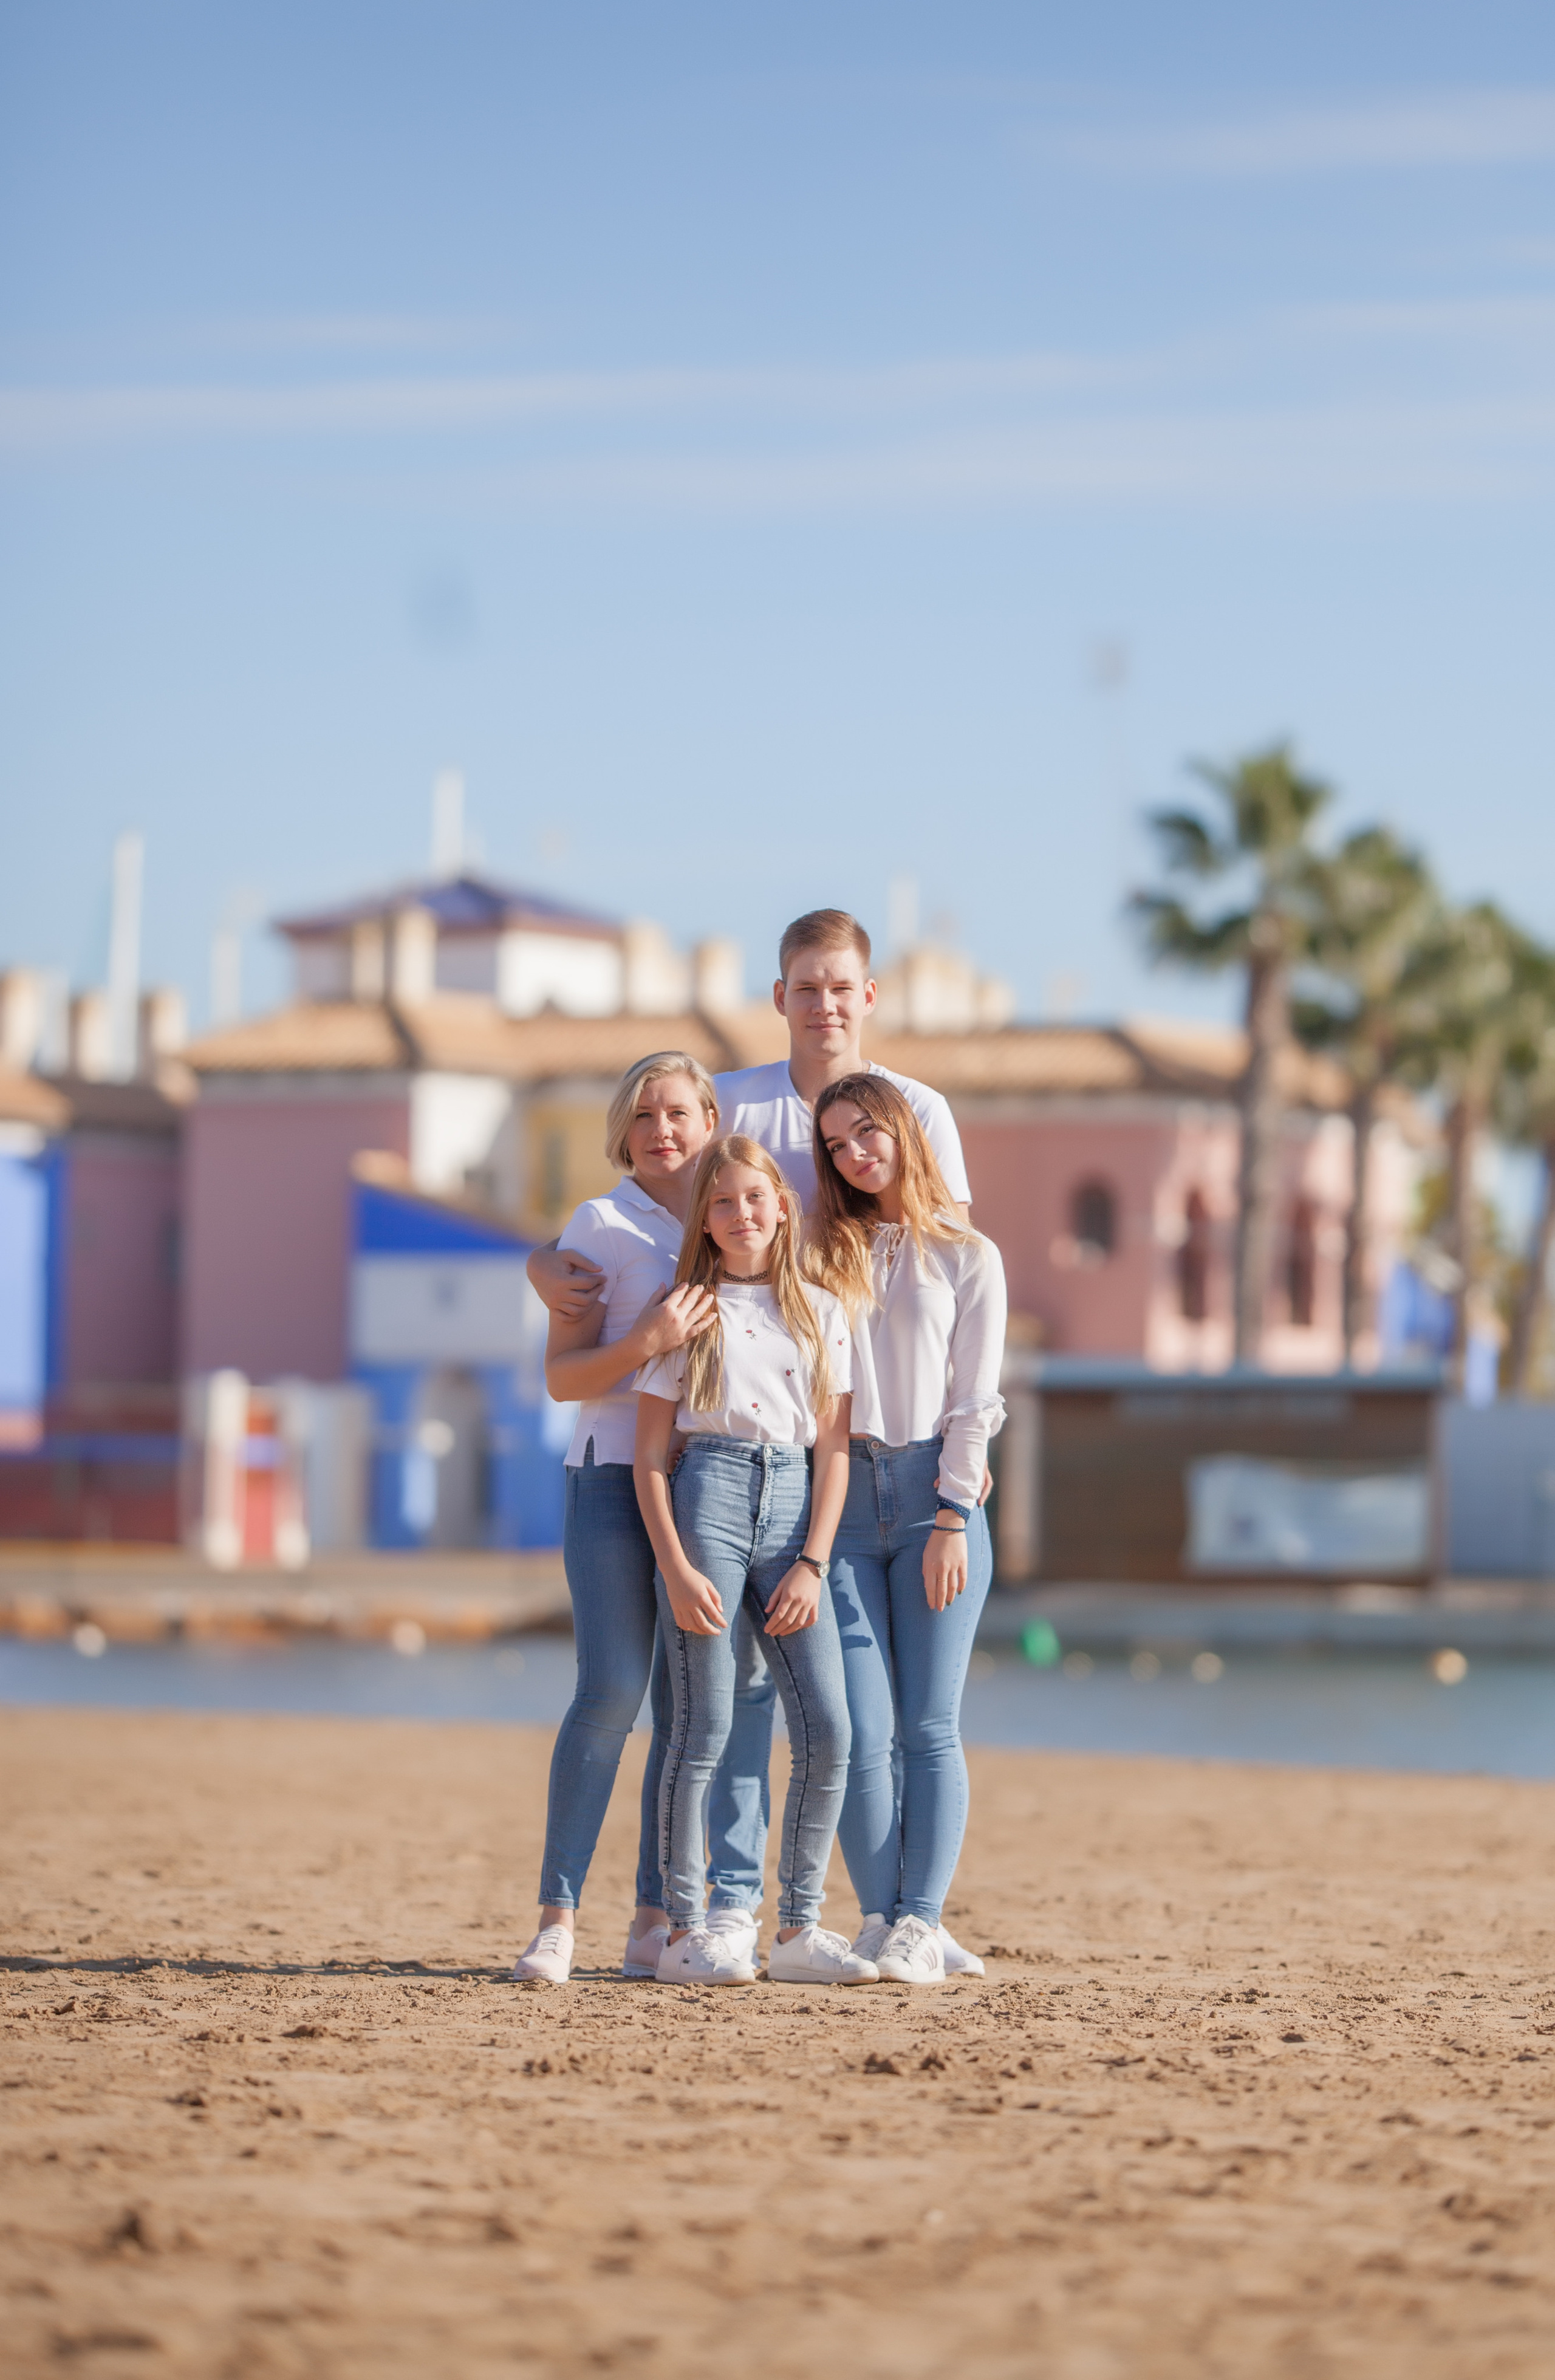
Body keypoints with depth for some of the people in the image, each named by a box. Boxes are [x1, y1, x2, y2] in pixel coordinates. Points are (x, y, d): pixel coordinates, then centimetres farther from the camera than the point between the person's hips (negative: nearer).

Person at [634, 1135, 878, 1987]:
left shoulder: (822, 1313, 13)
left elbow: (833, 1451, 10)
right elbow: (650, 1454, 1)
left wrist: (812, 1565, -2)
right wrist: (677, 1569, -10)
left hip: (792, 1508, 3)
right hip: (707, 1499, -3)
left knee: (828, 1730, -4)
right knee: (703, 1728, -5)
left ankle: (799, 1930, 5)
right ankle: (685, 1931, 1)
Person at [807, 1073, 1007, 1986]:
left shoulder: (968, 1257, 7)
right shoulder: (822, 1253, 14)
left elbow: (973, 1399, 2)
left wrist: (951, 1520, -7)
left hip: (934, 1495, -2)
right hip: (840, 1497, 2)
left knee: (930, 1725, -5)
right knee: (862, 1730, -5)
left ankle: (921, 1920, -4)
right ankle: (882, 1916, 0)